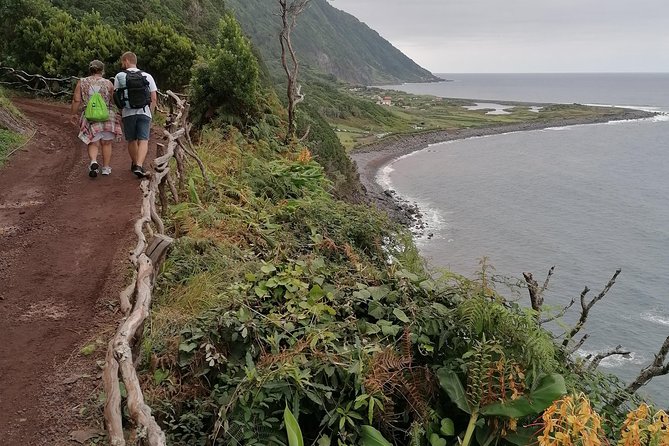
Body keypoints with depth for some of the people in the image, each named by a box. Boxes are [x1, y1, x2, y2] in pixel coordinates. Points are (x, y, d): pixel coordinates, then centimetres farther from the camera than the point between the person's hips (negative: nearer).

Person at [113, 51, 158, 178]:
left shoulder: (119, 76, 2)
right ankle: (139, 166, -23)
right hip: (144, 112, 0)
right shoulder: (147, 76, 5)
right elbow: (154, 98, 3)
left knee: (132, 141, 15)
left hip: (128, 113, 1)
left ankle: (135, 164, 31)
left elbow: (116, 97, 0)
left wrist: (120, 112, 13)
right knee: (143, 141, -6)